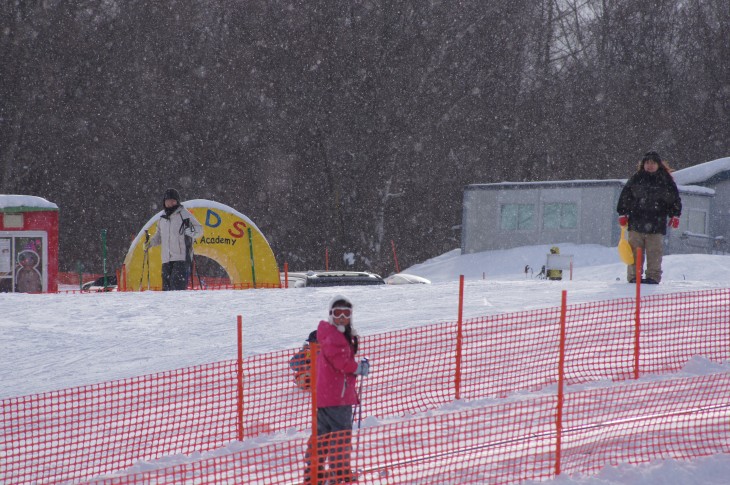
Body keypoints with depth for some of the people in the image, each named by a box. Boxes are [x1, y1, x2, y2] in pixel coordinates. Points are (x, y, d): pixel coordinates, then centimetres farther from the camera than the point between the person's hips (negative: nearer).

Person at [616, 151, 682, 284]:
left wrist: (675, 215, 5)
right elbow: (624, 196, 11)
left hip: (657, 224, -1)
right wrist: (622, 214, 6)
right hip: (636, 222, 1)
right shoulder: (636, 179, 8)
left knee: (655, 252, -3)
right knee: (635, 251, 0)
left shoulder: (666, 181, 7)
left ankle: (653, 276, 1)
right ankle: (634, 276, 4)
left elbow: (675, 198, 13)